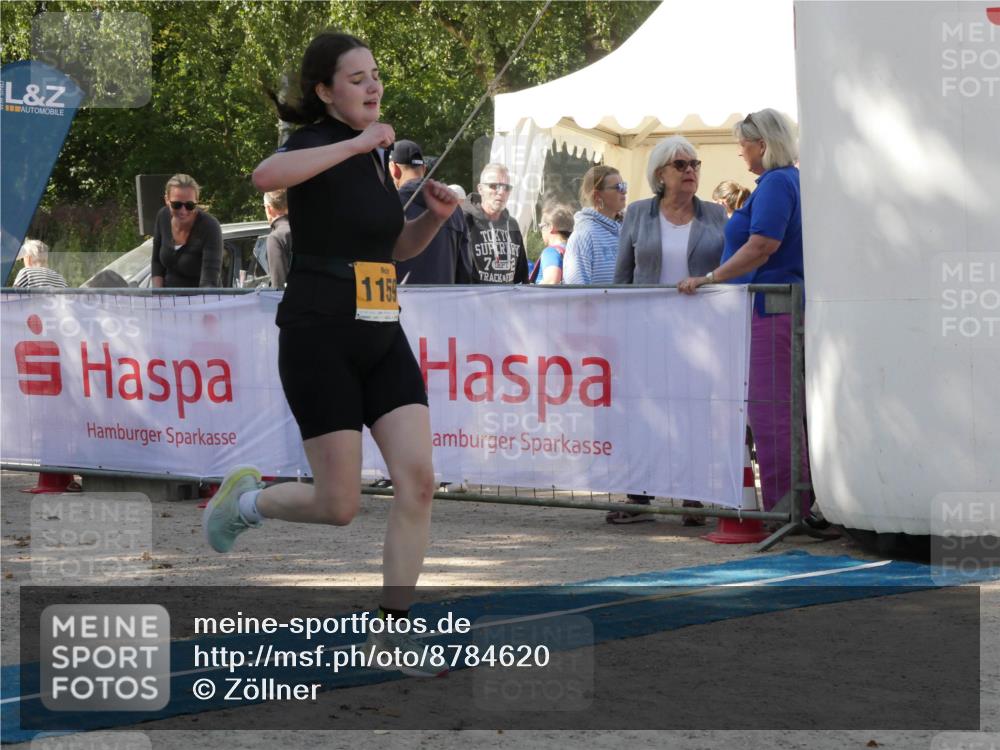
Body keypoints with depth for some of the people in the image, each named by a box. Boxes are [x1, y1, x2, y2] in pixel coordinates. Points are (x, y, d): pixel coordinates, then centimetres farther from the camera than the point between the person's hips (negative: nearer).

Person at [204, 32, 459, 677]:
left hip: (383, 337, 7)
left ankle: (394, 629, 2)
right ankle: (247, 500, 27)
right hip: (320, 338, -7)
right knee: (339, 506, -4)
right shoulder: (317, 142, -10)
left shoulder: (380, 151, 14)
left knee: (418, 479, -7)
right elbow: (267, 175, -35)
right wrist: (358, 141, -29)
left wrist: (434, 217, 6)